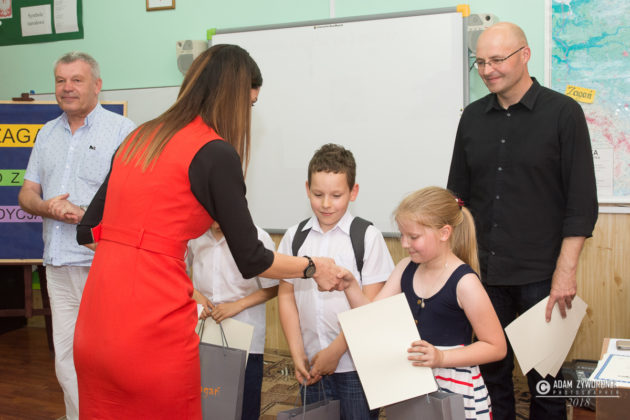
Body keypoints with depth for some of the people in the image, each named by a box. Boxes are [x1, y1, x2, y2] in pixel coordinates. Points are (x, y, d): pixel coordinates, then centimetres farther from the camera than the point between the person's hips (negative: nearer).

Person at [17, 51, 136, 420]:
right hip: (58, 263, 6)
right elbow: (27, 194, 18)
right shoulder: (48, 133, 18)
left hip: (102, 262, -6)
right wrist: (47, 207, -5)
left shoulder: (122, 130, -2)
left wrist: (87, 214, -20)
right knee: (66, 361, 12)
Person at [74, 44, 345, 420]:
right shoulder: (215, 153, -10)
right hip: (152, 329, -7)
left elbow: (89, 230, 16)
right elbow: (251, 260, -5)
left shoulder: (138, 138, 11)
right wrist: (313, 268, 10)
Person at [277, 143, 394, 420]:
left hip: (355, 364, -3)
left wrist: (335, 350, -10)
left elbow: (370, 304, -8)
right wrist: (298, 355, -2)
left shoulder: (368, 237, -6)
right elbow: (286, 295, 5)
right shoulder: (294, 237, 4)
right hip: (312, 366, 3)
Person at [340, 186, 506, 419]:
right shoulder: (405, 269, 4)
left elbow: (496, 347, -13)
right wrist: (350, 285, -15)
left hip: (455, 390, -5)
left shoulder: (464, 282, -16)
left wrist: (441, 357, -21)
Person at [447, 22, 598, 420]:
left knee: (544, 376, 8)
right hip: (484, 271, 4)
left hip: (540, 275, -3)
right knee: (491, 371, 12)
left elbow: (582, 201, -6)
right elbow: (458, 194, 14)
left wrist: (566, 269, -12)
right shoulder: (473, 116, 8)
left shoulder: (563, 113, -4)